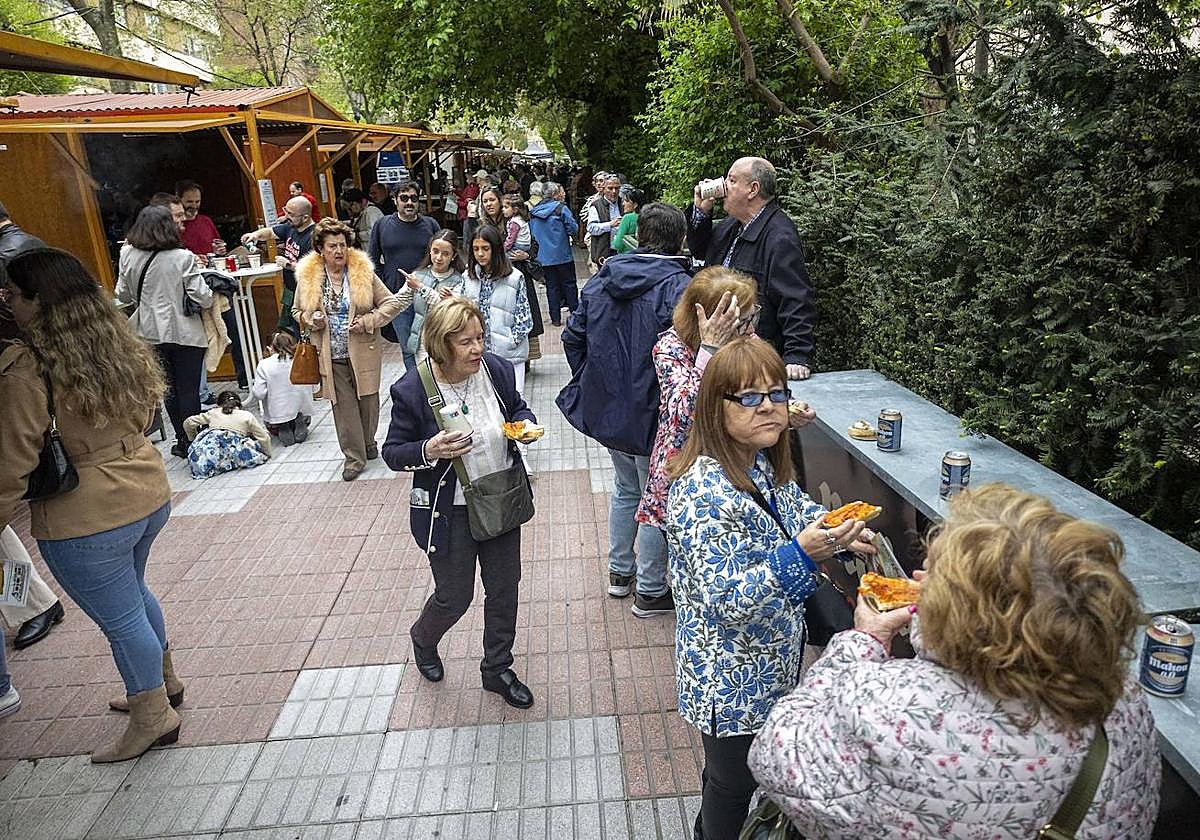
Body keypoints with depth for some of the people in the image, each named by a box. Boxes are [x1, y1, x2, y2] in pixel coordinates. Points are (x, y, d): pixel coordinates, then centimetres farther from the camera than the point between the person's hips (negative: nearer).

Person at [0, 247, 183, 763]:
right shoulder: (118, 344, 1)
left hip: (85, 519, -8)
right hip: (149, 493, 8)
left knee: (120, 617, 10)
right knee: (132, 593, 27)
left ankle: (153, 717, 28)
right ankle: (163, 682, 45)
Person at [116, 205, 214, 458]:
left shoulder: (128, 257, 0)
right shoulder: (182, 257, -13)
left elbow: (123, 295, 10)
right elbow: (202, 299, -14)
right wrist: (210, 295, 7)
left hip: (152, 333, 4)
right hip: (186, 333, -4)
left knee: (169, 389, 15)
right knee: (189, 390, 3)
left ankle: (182, 441, 23)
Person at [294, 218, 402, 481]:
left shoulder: (363, 272, -6)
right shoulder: (307, 277, -1)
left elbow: (391, 303, -2)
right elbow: (297, 310, 13)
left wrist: (368, 321, -15)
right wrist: (310, 320, -9)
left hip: (363, 351, -1)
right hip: (331, 356, 1)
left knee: (367, 400, 12)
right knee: (343, 405, 3)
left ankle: (368, 443, 35)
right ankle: (354, 457, 13)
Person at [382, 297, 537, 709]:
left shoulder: (497, 369, -8)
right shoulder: (411, 390, -19)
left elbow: (520, 409, 10)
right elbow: (393, 452, -9)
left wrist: (524, 425, -13)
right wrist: (429, 450, -29)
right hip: (449, 512, -4)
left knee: (504, 589, 15)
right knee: (454, 597, 11)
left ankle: (497, 670, 39)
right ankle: (423, 638, 48)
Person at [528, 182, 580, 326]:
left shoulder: (533, 212, 5)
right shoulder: (561, 208, -10)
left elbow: (532, 232, 12)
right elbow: (573, 228, -12)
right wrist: (562, 232, 7)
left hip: (544, 257, 4)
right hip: (563, 255, -4)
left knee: (551, 286, 9)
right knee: (569, 284, 7)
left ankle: (555, 318, 10)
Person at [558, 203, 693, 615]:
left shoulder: (601, 278, 1)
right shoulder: (678, 287, -18)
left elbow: (573, 337, 5)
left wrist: (589, 384, 15)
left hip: (606, 407, 6)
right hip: (652, 415, -6)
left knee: (626, 488, 25)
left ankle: (619, 571, 39)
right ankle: (650, 591, 25)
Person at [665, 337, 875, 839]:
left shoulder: (764, 465, -4)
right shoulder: (704, 492, -32)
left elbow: (795, 511, 17)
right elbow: (726, 601, -32)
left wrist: (834, 529, -4)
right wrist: (802, 553, -42)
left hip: (767, 667, 9)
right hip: (731, 680, -9)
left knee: (729, 769, 31)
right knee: (734, 781, 16)